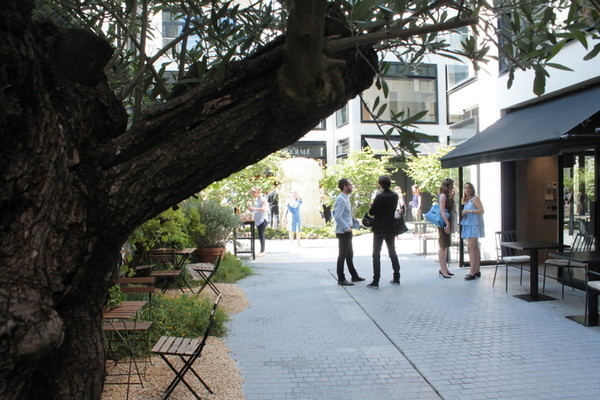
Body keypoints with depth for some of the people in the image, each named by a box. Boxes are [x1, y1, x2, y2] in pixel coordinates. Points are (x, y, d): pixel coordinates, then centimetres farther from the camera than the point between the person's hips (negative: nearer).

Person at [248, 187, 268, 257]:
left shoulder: (263, 199, -8)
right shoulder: (256, 200, 15)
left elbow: (264, 209, -21)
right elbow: (254, 209, 21)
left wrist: (254, 208, -27)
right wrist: (250, 208, -1)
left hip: (262, 219, -8)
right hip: (257, 220, 8)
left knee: (261, 235, -8)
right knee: (260, 235, 9)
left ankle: (262, 251, -4)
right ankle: (262, 251, 13)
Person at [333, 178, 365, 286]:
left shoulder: (346, 198, 12)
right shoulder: (341, 200, -19)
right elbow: (337, 217, -27)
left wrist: (354, 222, 11)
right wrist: (347, 228, -22)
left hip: (347, 232, 10)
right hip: (343, 232, -10)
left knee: (349, 254, 18)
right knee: (342, 255, -1)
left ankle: (354, 276, 29)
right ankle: (341, 279, 7)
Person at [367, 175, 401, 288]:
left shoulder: (379, 197, -17)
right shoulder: (395, 195, 0)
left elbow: (371, 212, -12)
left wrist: (372, 206, 8)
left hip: (379, 229, -6)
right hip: (391, 228, 6)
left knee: (376, 254, -1)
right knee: (392, 252, 17)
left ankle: (375, 281, -3)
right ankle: (396, 278, 22)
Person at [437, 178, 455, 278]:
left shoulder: (447, 196, 16)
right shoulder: (443, 196, -12)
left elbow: (452, 210, 19)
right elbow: (442, 211, -20)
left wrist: (452, 198, 10)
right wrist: (447, 223, -25)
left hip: (447, 222, 10)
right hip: (444, 223, -10)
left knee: (445, 247, 13)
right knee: (443, 246, -6)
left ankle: (444, 268, 20)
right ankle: (443, 269, -3)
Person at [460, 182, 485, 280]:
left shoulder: (475, 198, -6)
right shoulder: (466, 200, 18)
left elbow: (481, 210, -15)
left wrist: (468, 211, -15)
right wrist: (463, 214, 7)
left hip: (474, 225, -9)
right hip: (468, 225, 9)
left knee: (470, 248, -15)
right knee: (475, 248, 11)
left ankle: (472, 273, -16)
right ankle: (477, 271, 16)